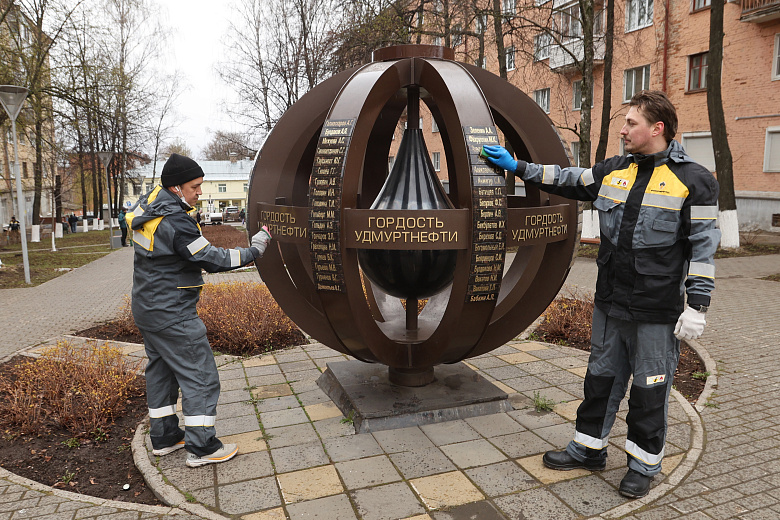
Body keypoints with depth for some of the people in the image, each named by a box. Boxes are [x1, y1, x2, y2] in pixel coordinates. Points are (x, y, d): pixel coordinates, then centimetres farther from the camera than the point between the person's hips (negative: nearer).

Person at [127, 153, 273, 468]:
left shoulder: (149, 204, 4)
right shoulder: (175, 223, -25)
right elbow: (214, 260, -23)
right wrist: (254, 250, -14)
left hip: (147, 309, 10)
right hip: (173, 316, -10)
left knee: (160, 371, 20)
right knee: (200, 377, -1)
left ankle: (164, 437, 32)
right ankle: (201, 448, 6)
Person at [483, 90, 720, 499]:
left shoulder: (693, 180, -7)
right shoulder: (613, 171, 8)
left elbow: (703, 247, -9)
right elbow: (568, 180, 16)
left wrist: (696, 306, -12)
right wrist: (517, 167, 12)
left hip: (657, 312, -5)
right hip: (610, 304, 5)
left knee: (649, 388, 8)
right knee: (601, 377, 15)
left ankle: (644, 464, 27)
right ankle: (589, 447, 32)